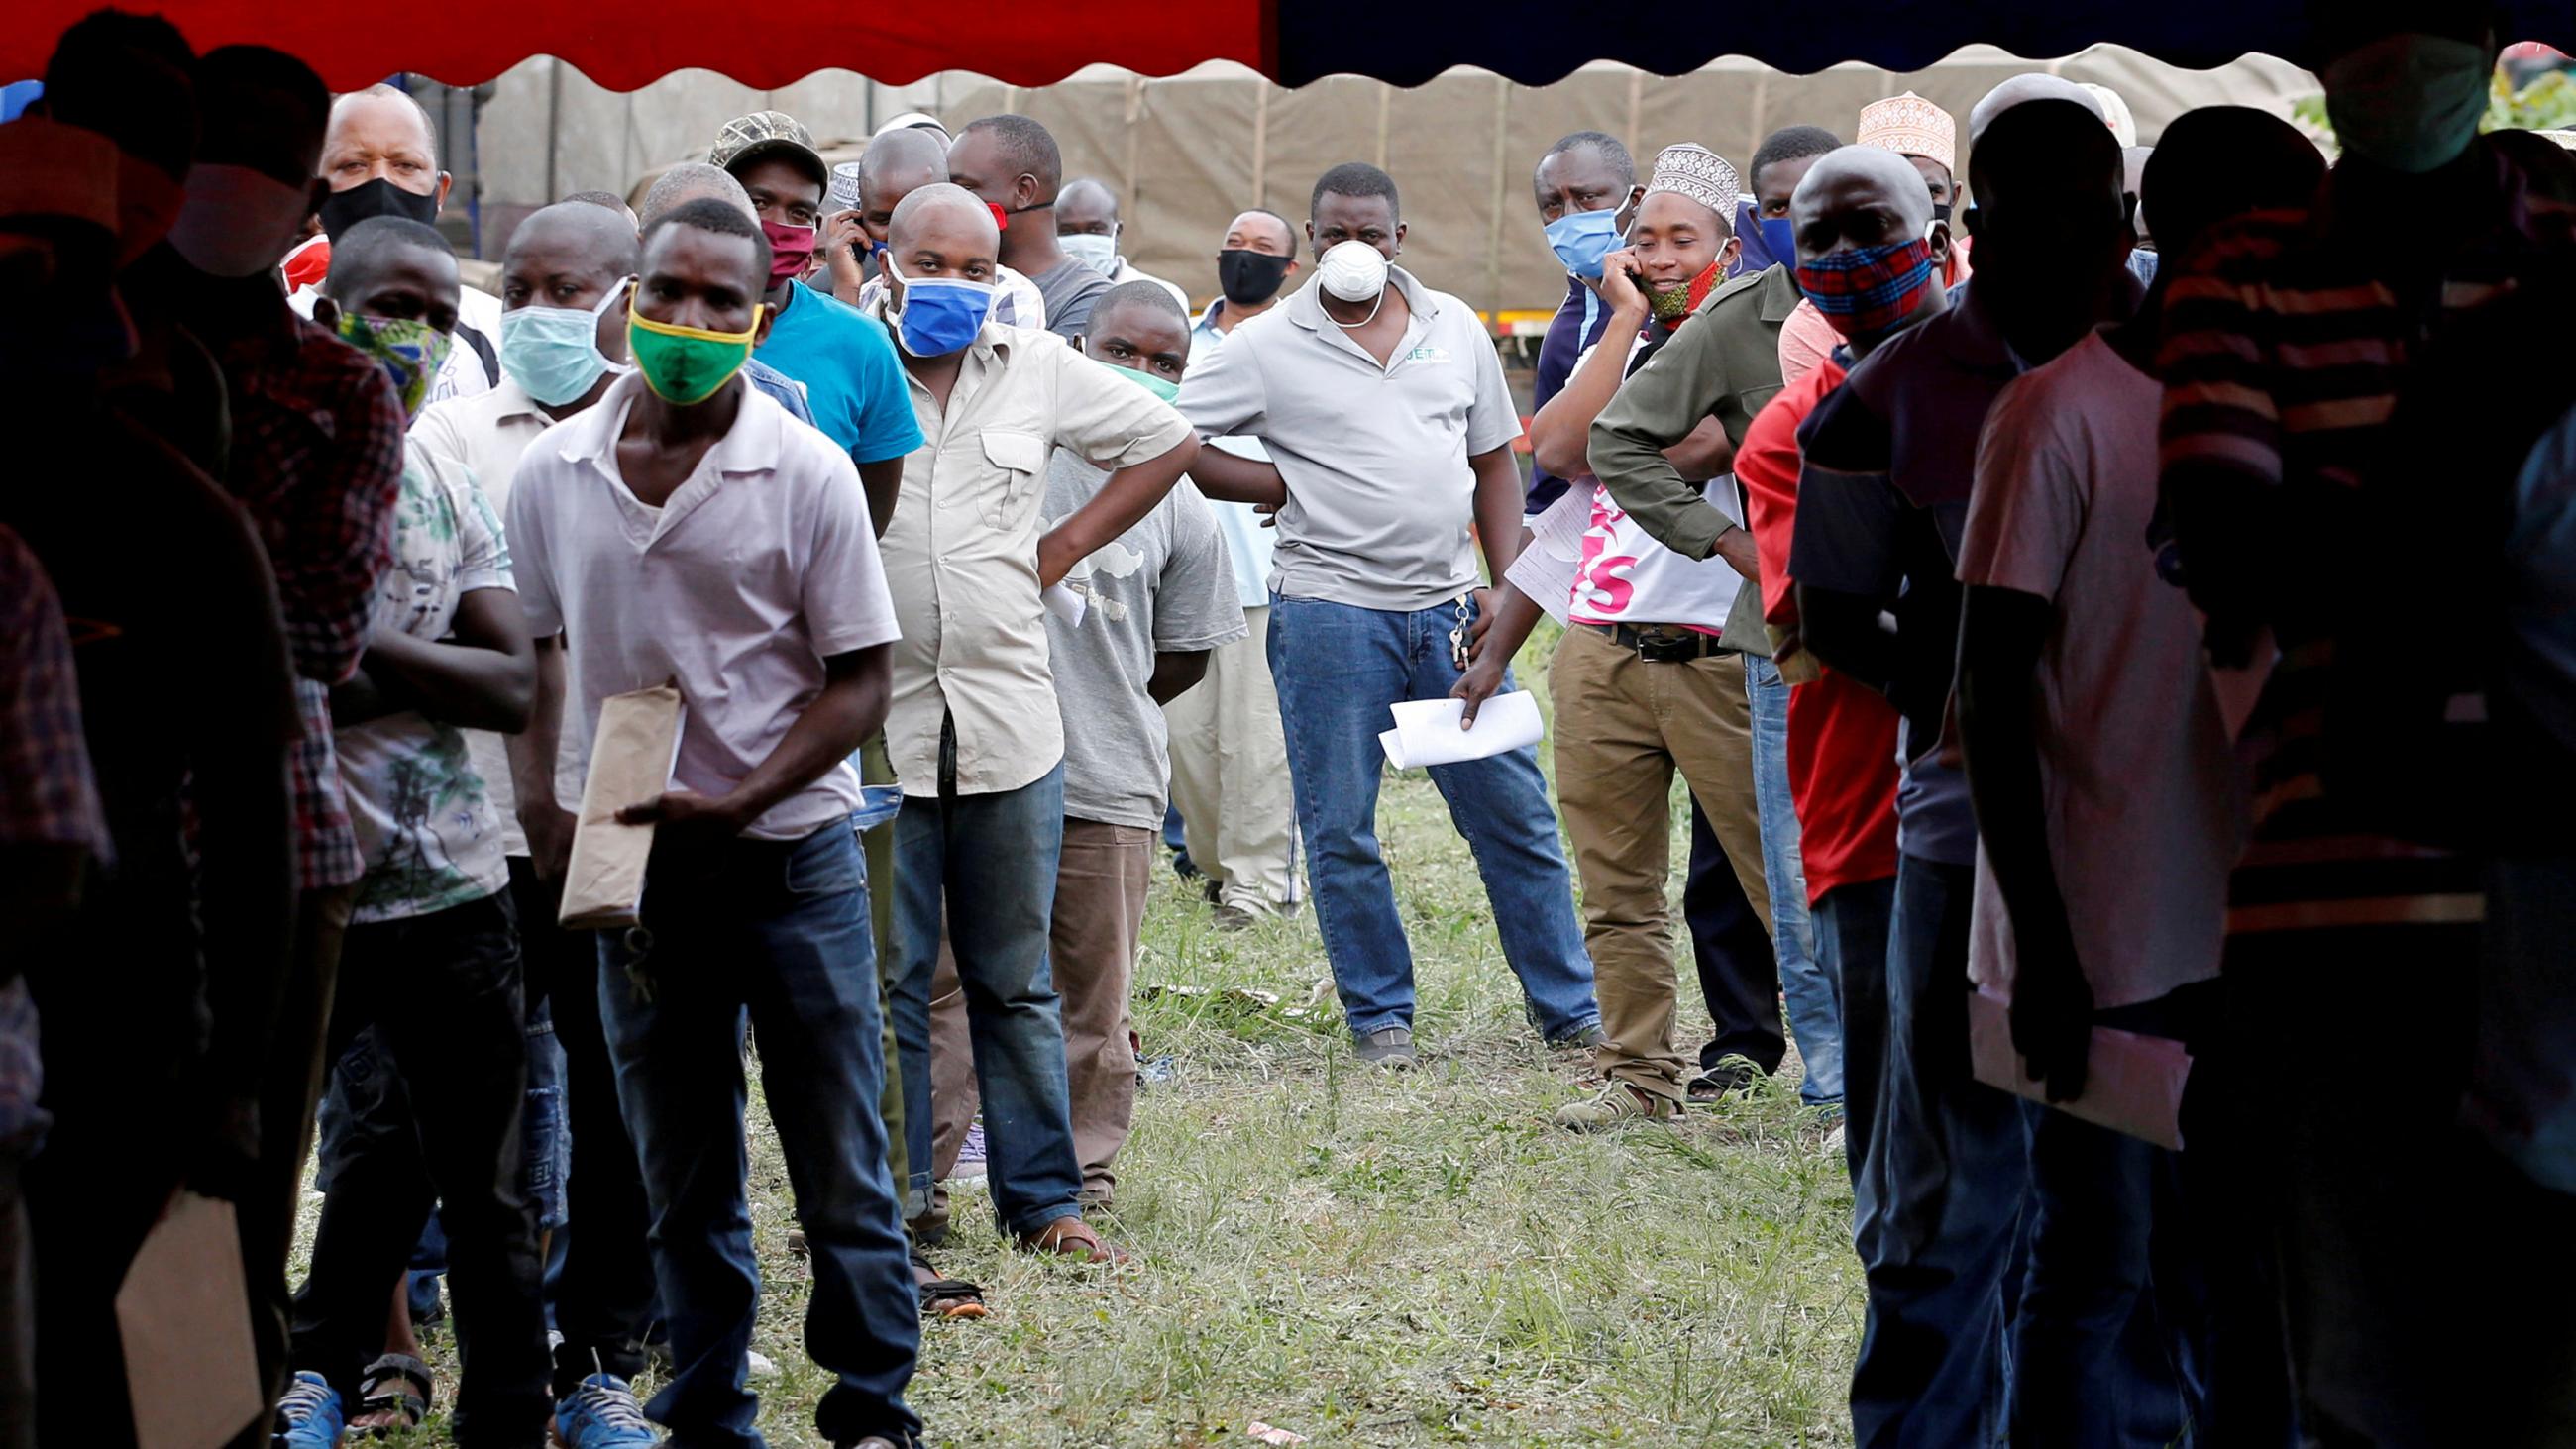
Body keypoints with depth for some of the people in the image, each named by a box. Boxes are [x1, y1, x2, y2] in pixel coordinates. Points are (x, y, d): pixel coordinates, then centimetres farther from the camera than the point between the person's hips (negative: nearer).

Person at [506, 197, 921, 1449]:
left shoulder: (805, 474, -8)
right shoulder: (553, 472, 1)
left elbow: (860, 680, -5)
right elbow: (539, 651, 13)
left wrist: (738, 803, -17)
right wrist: (545, 803, 1)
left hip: (789, 862, -3)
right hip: (632, 869, 3)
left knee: (840, 1165, 2)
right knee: (681, 1180, 11)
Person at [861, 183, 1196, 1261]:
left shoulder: (1038, 373, 9)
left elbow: (1167, 443, 21)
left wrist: (1064, 546, 13)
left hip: (1009, 719, 3)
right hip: (875, 718, -3)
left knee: (1016, 982, 10)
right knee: (882, 980, -2)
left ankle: (1042, 1199, 17)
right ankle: (889, 1200, 7)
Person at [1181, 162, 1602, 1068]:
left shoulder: (1456, 330, 9)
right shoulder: (1268, 348, -1)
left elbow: (1494, 459, 15)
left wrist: (1505, 586, 5)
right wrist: (1285, 488, -6)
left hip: (1448, 610, 3)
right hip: (1329, 611, -2)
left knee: (1515, 814, 5)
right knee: (1341, 831, 1)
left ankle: (1570, 1012, 14)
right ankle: (1381, 1017, 13)